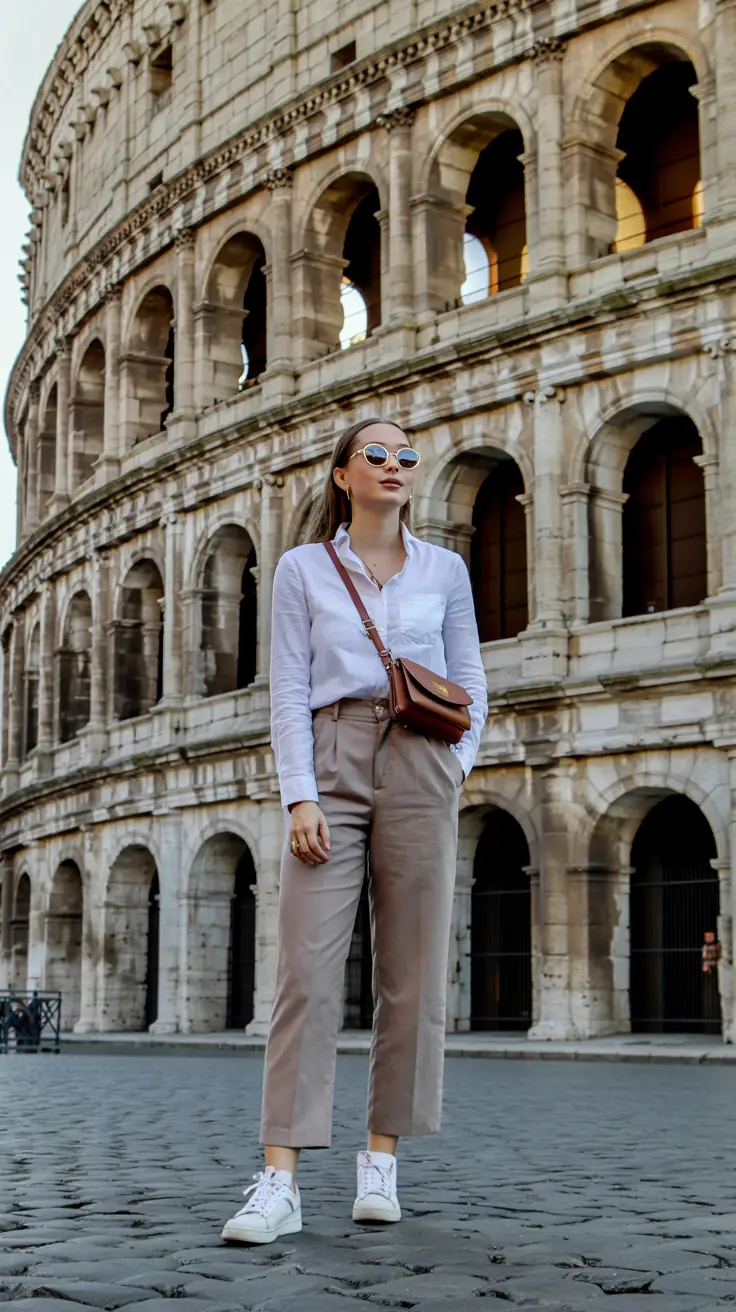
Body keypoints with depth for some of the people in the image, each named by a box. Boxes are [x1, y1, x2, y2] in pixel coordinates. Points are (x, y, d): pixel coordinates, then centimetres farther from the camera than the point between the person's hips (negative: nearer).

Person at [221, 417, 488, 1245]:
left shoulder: (445, 570, 14)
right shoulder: (303, 569, 9)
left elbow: (470, 681, 15)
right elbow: (288, 691, 2)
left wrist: (460, 759, -3)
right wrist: (299, 796, -9)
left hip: (419, 771, 2)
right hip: (332, 763, -2)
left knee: (412, 970, 0)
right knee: (308, 966, -10)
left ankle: (382, 1156, 13)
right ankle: (279, 1180, -12)